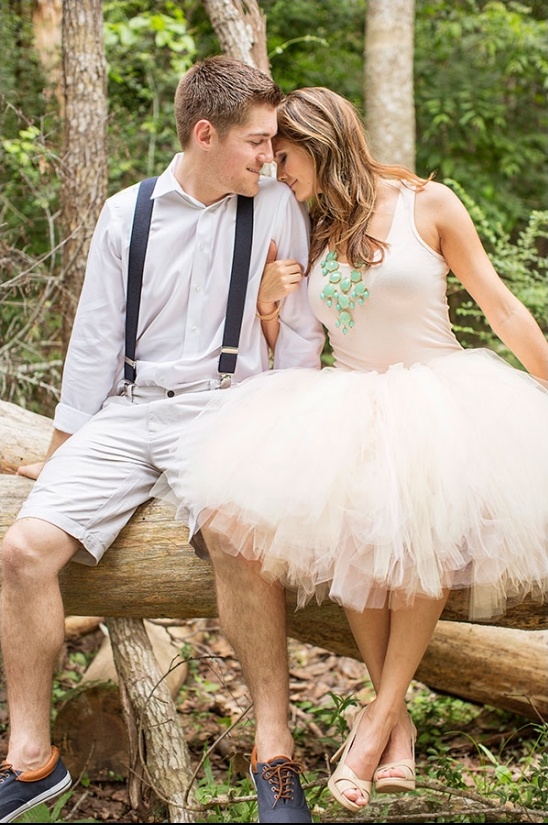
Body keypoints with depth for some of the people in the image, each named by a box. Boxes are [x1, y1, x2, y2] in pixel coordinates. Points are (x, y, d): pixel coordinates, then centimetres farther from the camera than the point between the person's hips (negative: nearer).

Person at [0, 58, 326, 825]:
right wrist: (62, 451, 13)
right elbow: (96, 339, 12)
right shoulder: (126, 213, 9)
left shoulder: (277, 207, 4)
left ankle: (275, 751, -19)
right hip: (126, 413, 3)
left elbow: (301, 332, 8)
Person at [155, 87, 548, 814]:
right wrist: (270, 307, 0)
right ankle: (398, 723, -21)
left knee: (422, 517, -33)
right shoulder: (309, 235, 16)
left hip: (438, 393, -2)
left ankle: (381, 712, -22)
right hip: (350, 403, 2)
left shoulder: (428, 205, 4)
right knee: (351, 516, -30)